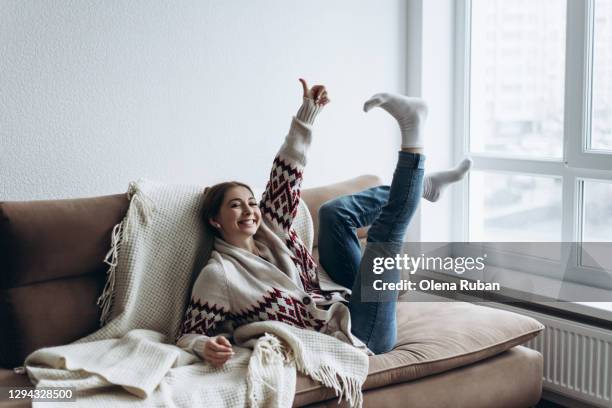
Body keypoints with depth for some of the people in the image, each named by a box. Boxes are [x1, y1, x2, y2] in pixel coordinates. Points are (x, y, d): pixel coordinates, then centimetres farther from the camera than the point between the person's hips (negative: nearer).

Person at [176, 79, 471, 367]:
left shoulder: (267, 233, 5)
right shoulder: (218, 273, -15)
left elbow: (286, 176, 3)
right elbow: (190, 335, -17)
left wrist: (308, 111, -2)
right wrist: (206, 347, -41)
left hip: (345, 307, 8)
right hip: (353, 338, -8)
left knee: (334, 212, 11)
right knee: (385, 231, -16)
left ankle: (420, 185, 22)